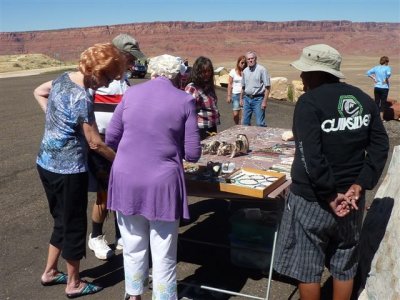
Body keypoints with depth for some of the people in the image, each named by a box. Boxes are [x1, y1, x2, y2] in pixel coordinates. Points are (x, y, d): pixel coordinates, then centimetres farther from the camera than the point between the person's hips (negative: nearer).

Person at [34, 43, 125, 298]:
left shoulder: (63, 78, 2)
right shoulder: (82, 99, -24)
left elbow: (38, 92, 21)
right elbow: (96, 143, -20)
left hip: (46, 163, 9)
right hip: (69, 170, -9)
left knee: (61, 220, 23)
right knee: (74, 224, 8)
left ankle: (50, 272, 36)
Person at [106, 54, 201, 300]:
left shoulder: (131, 93, 5)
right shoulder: (185, 100, -3)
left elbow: (111, 138, 8)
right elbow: (193, 153, -2)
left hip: (126, 179, 4)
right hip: (162, 183, -3)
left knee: (133, 247, 20)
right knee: (164, 255, 10)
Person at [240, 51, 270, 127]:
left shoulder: (262, 70, -9)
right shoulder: (245, 71, 10)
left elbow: (267, 87, -11)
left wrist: (264, 101, -16)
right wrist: (241, 98, 18)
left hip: (258, 99, -6)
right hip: (247, 98, 6)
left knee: (260, 123, -8)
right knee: (245, 122, 11)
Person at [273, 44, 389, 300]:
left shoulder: (309, 102, -17)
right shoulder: (363, 99, 3)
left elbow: (311, 158, -25)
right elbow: (380, 146, 1)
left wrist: (330, 196, -17)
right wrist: (359, 185, -5)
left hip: (313, 199, -6)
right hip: (350, 197, 6)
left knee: (307, 268, 11)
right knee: (345, 266, 19)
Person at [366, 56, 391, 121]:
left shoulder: (376, 67, 6)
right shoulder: (387, 68, -8)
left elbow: (368, 72, 4)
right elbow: (388, 74, -28)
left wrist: (374, 79, 5)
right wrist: (386, 80, -13)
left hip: (377, 87, 4)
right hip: (384, 88, -4)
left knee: (376, 102, 12)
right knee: (383, 103, 4)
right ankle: (381, 117, 6)